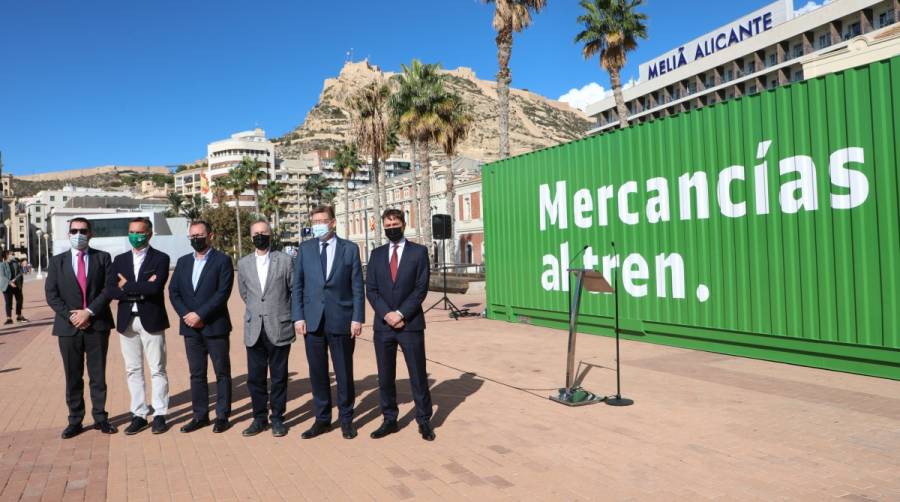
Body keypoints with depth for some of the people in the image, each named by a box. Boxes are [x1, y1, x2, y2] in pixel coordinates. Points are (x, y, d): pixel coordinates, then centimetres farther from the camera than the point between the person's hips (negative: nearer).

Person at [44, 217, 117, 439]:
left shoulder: (102, 258, 4)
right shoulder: (57, 261, 9)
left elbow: (109, 288, -4)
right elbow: (51, 294, 2)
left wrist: (89, 312, -14)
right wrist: (71, 315, -11)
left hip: (97, 325, -1)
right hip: (68, 327, 1)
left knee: (98, 375, 6)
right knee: (73, 377, 8)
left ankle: (100, 417, 16)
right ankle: (75, 420, 18)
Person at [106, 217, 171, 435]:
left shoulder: (160, 258, -2)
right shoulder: (120, 260, 12)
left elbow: (155, 287, -18)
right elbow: (111, 290, 0)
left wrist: (127, 286, -8)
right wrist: (140, 290, -13)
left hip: (151, 320, -4)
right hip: (127, 321, 5)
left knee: (157, 370, 2)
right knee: (133, 370, 9)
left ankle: (159, 415, 11)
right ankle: (139, 415, 18)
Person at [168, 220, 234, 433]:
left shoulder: (222, 260, -4)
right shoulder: (183, 262, 13)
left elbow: (223, 293, -13)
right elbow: (173, 292, 8)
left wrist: (200, 315, -17)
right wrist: (186, 315, -8)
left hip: (215, 326, -5)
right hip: (190, 328, 5)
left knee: (222, 372, 3)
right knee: (196, 374, 11)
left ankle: (222, 416, 12)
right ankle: (200, 415, 20)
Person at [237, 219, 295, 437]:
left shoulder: (285, 261, -2)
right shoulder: (243, 263, 8)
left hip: (279, 328, -3)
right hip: (254, 329, 3)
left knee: (279, 377, 5)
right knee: (255, 377, 7)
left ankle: (277, 419, 16)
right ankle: (259, 418, 20)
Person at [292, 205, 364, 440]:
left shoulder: (350, 249, 1)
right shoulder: (305, 249, 7)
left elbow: (357, 287, 0)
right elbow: (297, 286, 7)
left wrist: (357, 318, -7)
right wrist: (298, 317, -1)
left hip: (341, 320, -2)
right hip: (313, 321, 2)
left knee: (344, 373, 7)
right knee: (317, 373, 9)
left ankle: (346, 419, 22)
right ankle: (322, 419, 23)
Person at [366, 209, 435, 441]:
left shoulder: (419, 251, 1)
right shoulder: (377, 254, 10)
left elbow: (421, 288, -6)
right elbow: (371, 289, 4)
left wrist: (401, 313, -14)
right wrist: (386, 314, -11)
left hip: (410, 324, -3)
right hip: (383, 324, 3)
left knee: (418, 375, 3)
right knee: (385, 376, 9)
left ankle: (424, 421, 15)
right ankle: (389, 420, 21)